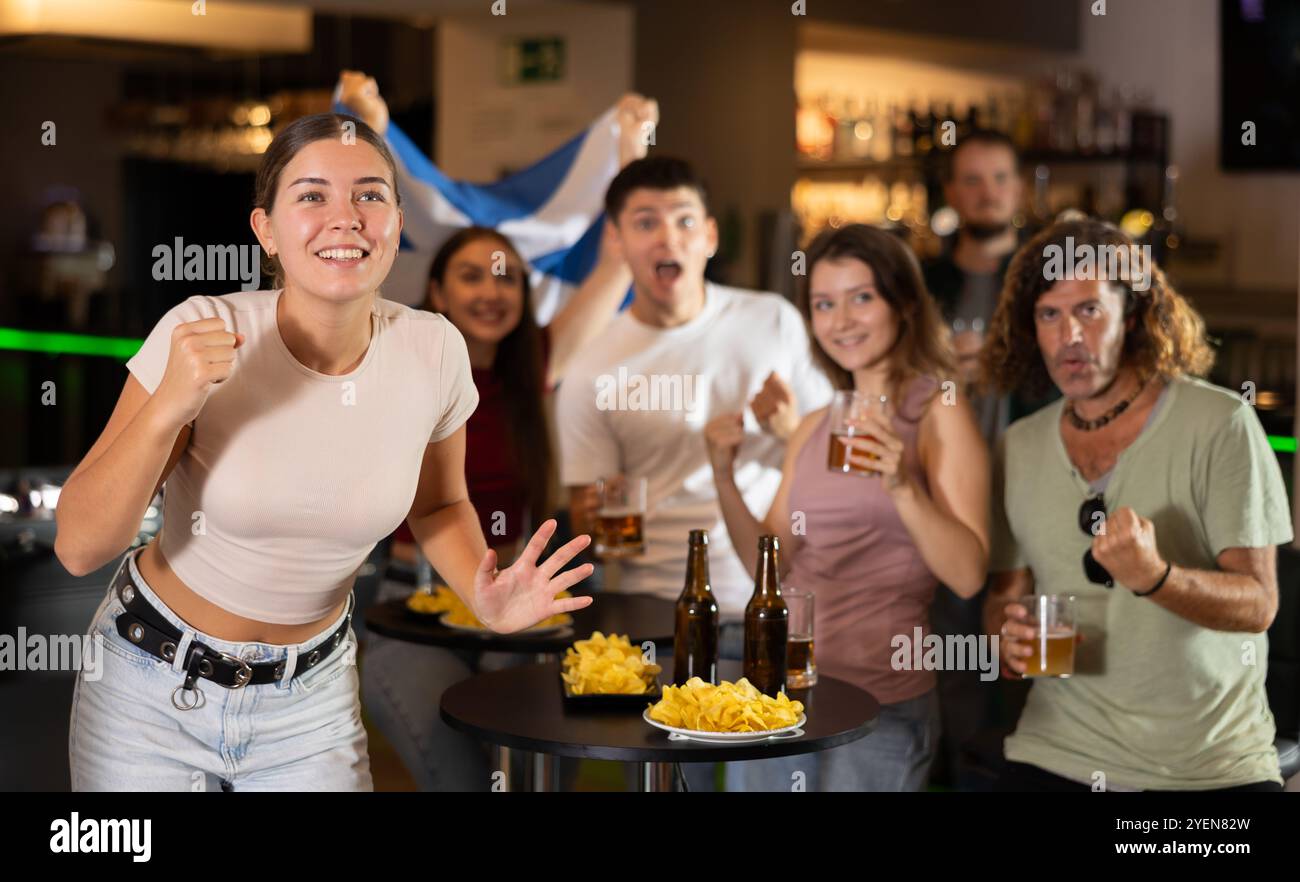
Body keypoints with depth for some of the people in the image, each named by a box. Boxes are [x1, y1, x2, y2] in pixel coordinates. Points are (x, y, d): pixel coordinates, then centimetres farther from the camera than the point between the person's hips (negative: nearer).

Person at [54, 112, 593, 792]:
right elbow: (79, 548, -21)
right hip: (153, 682, -1)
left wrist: (487, 597, -15)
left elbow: (437, 505, 4)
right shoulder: (202, 335, -22)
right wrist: (167, 409, -35)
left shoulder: (432, 351, -15)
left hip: (312, 689, 2)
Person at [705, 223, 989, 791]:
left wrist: (903, 488, -27)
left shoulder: (939, 413, -7)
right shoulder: (814, 428, 10)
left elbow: (968, 575, -14)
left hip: (879, 705, -5)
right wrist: (723, 477, -3)